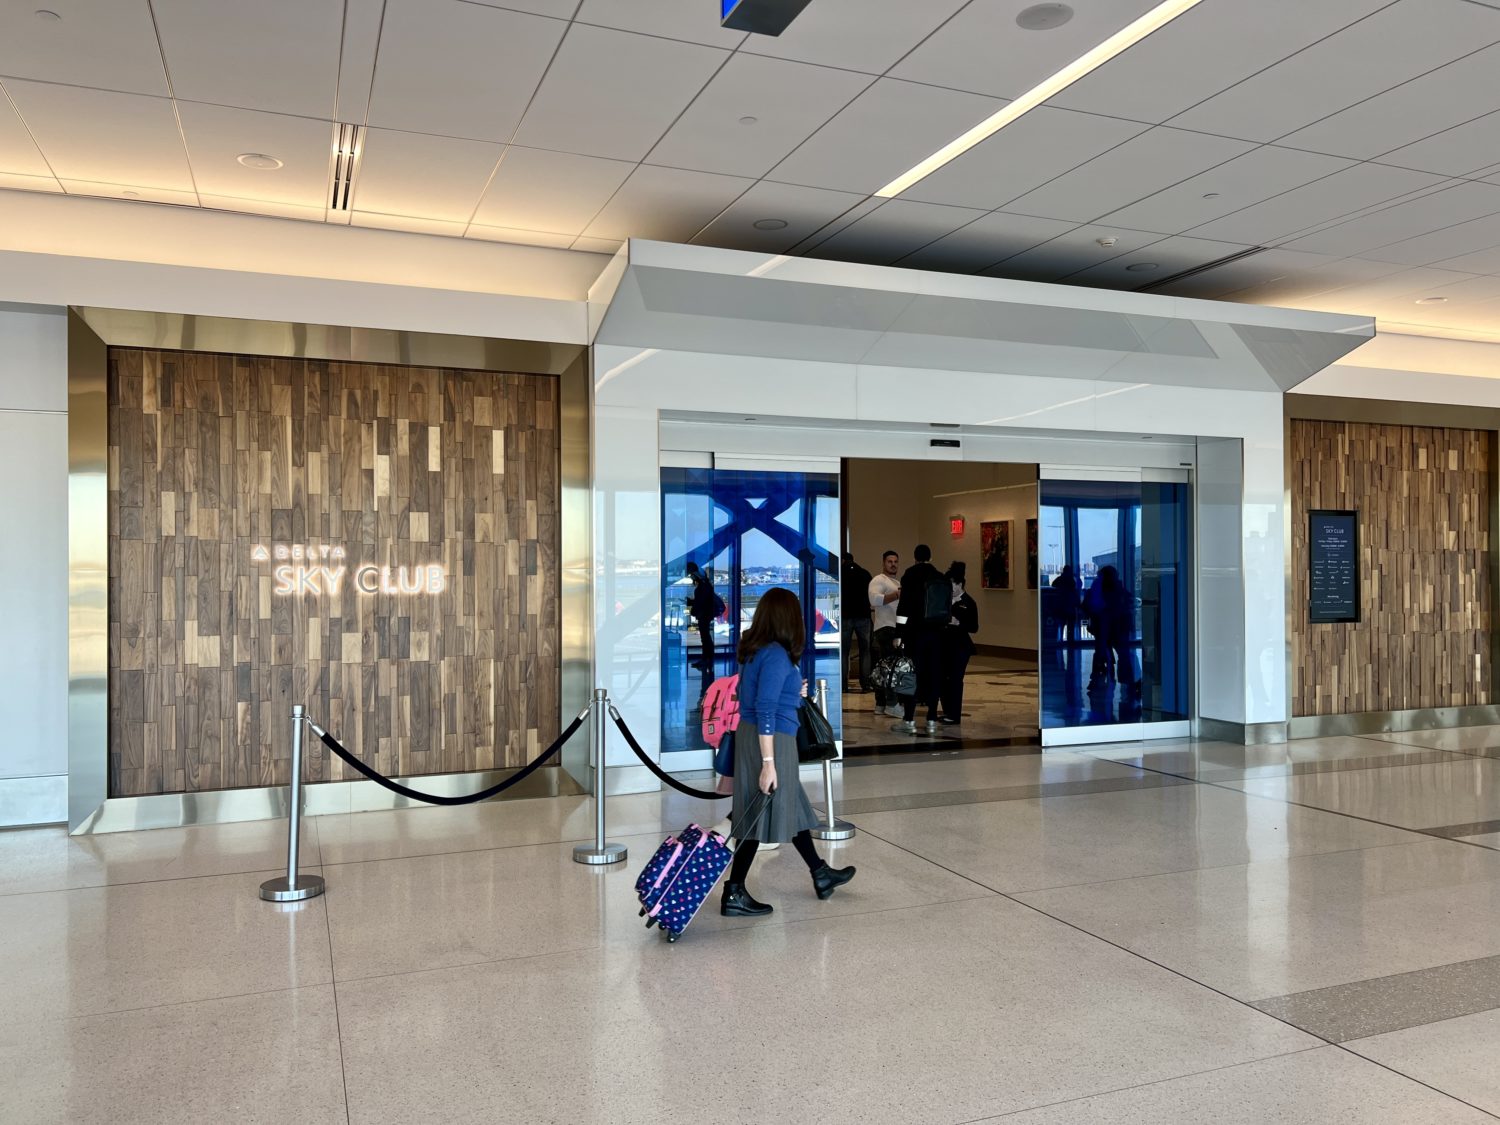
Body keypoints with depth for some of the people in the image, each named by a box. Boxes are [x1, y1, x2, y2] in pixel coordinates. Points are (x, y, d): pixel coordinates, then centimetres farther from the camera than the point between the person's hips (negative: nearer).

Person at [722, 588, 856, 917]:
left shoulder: (754, 650, 7)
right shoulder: (776, 655, -20)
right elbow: (765, 711, -24)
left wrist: (792, 692, 19)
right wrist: (768, 762, -23)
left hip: (751, 735, 10)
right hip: (770, 741, -10)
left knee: (791, 806, 20)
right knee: (761, 816, 0)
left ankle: (821, 875, 35)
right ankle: (733, 895, 9)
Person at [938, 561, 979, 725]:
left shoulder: (968, 603, -6)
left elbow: (974, 628, -8)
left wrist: (958, 623, -19)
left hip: (960, 646, -5)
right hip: (943, 644, 5)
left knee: (955, 680, -4)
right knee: (941, 679, 7)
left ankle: (955, 716, 4)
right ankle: (947, 712, 20)